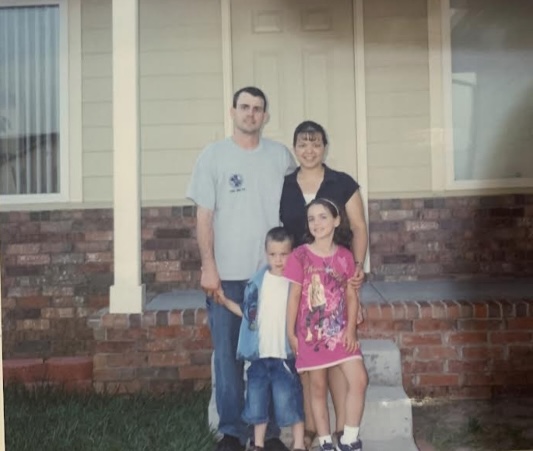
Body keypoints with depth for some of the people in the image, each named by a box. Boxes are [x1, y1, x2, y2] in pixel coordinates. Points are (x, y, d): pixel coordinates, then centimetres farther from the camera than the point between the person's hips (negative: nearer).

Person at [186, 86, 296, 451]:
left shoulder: (281, 156, 6)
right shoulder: (213, 155, 2)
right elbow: (204, 216, -1)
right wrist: (208, 267, -9)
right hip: (226, 273, -1)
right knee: (228, 354, 4)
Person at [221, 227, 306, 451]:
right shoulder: (257, 281, 3)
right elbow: (248, 312, 9)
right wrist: (224, 300, 3)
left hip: (285, 354, -4)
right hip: (259, 353, 4)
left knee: (289, 401, 0)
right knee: (256, 401, 14)